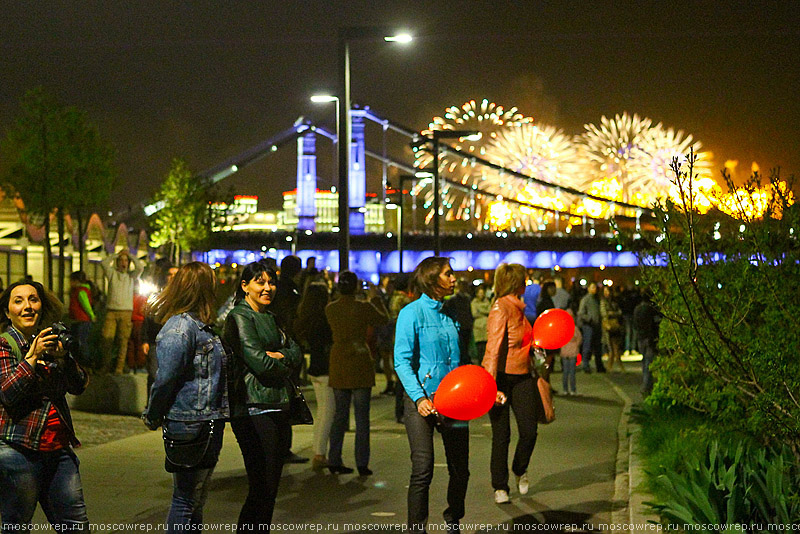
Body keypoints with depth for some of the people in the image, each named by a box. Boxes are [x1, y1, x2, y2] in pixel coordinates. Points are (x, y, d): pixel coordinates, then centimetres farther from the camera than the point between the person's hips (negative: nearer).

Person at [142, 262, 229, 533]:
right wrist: (153, 418, -9)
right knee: (186, 500, 0)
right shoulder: (181, 328, -18)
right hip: (189, 426, -9)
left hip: (207, 424, 9)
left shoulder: (200, 325, 12)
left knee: (196, 500, 17)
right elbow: (165, 378, -20)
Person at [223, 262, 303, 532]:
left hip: (279, 408, 9)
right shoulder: (239, 317, -8)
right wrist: (285, 365, 1)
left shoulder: (270, 317, 19)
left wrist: (280, 356, -8)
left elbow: (297, 352, 13)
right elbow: (259, 362, -17)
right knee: (261, 488, -9)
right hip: (254, 410, -9)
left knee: (270, 487, 11)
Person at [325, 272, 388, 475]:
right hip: (360, 364, -4)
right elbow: (383, 319, 5)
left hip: (338, 365, 4)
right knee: (362, 416, 2)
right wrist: (375, 297, 17)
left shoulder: (330, 309, -1)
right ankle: (362, 464, 3)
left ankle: (334, 460, 14)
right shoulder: (363, 307, -11)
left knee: (340, 414, 13)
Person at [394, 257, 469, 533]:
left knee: (460, 469, 9)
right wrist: (419, 397, -19)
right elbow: (402, 361, -9)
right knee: (423, 470, -9)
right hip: (422, 400, -5)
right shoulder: (412, 313, -5)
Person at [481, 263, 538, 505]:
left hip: (522, 376, 7)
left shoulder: (520, 308, 11)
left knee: (529, 431, 1)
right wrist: (492, 385, -27)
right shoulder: (501, 308, -14)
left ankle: (520, 470, 30)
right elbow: (494, 348, -21)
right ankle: (500, 487, 14)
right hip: (501, 376, -7)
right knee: (501, 435, 0)